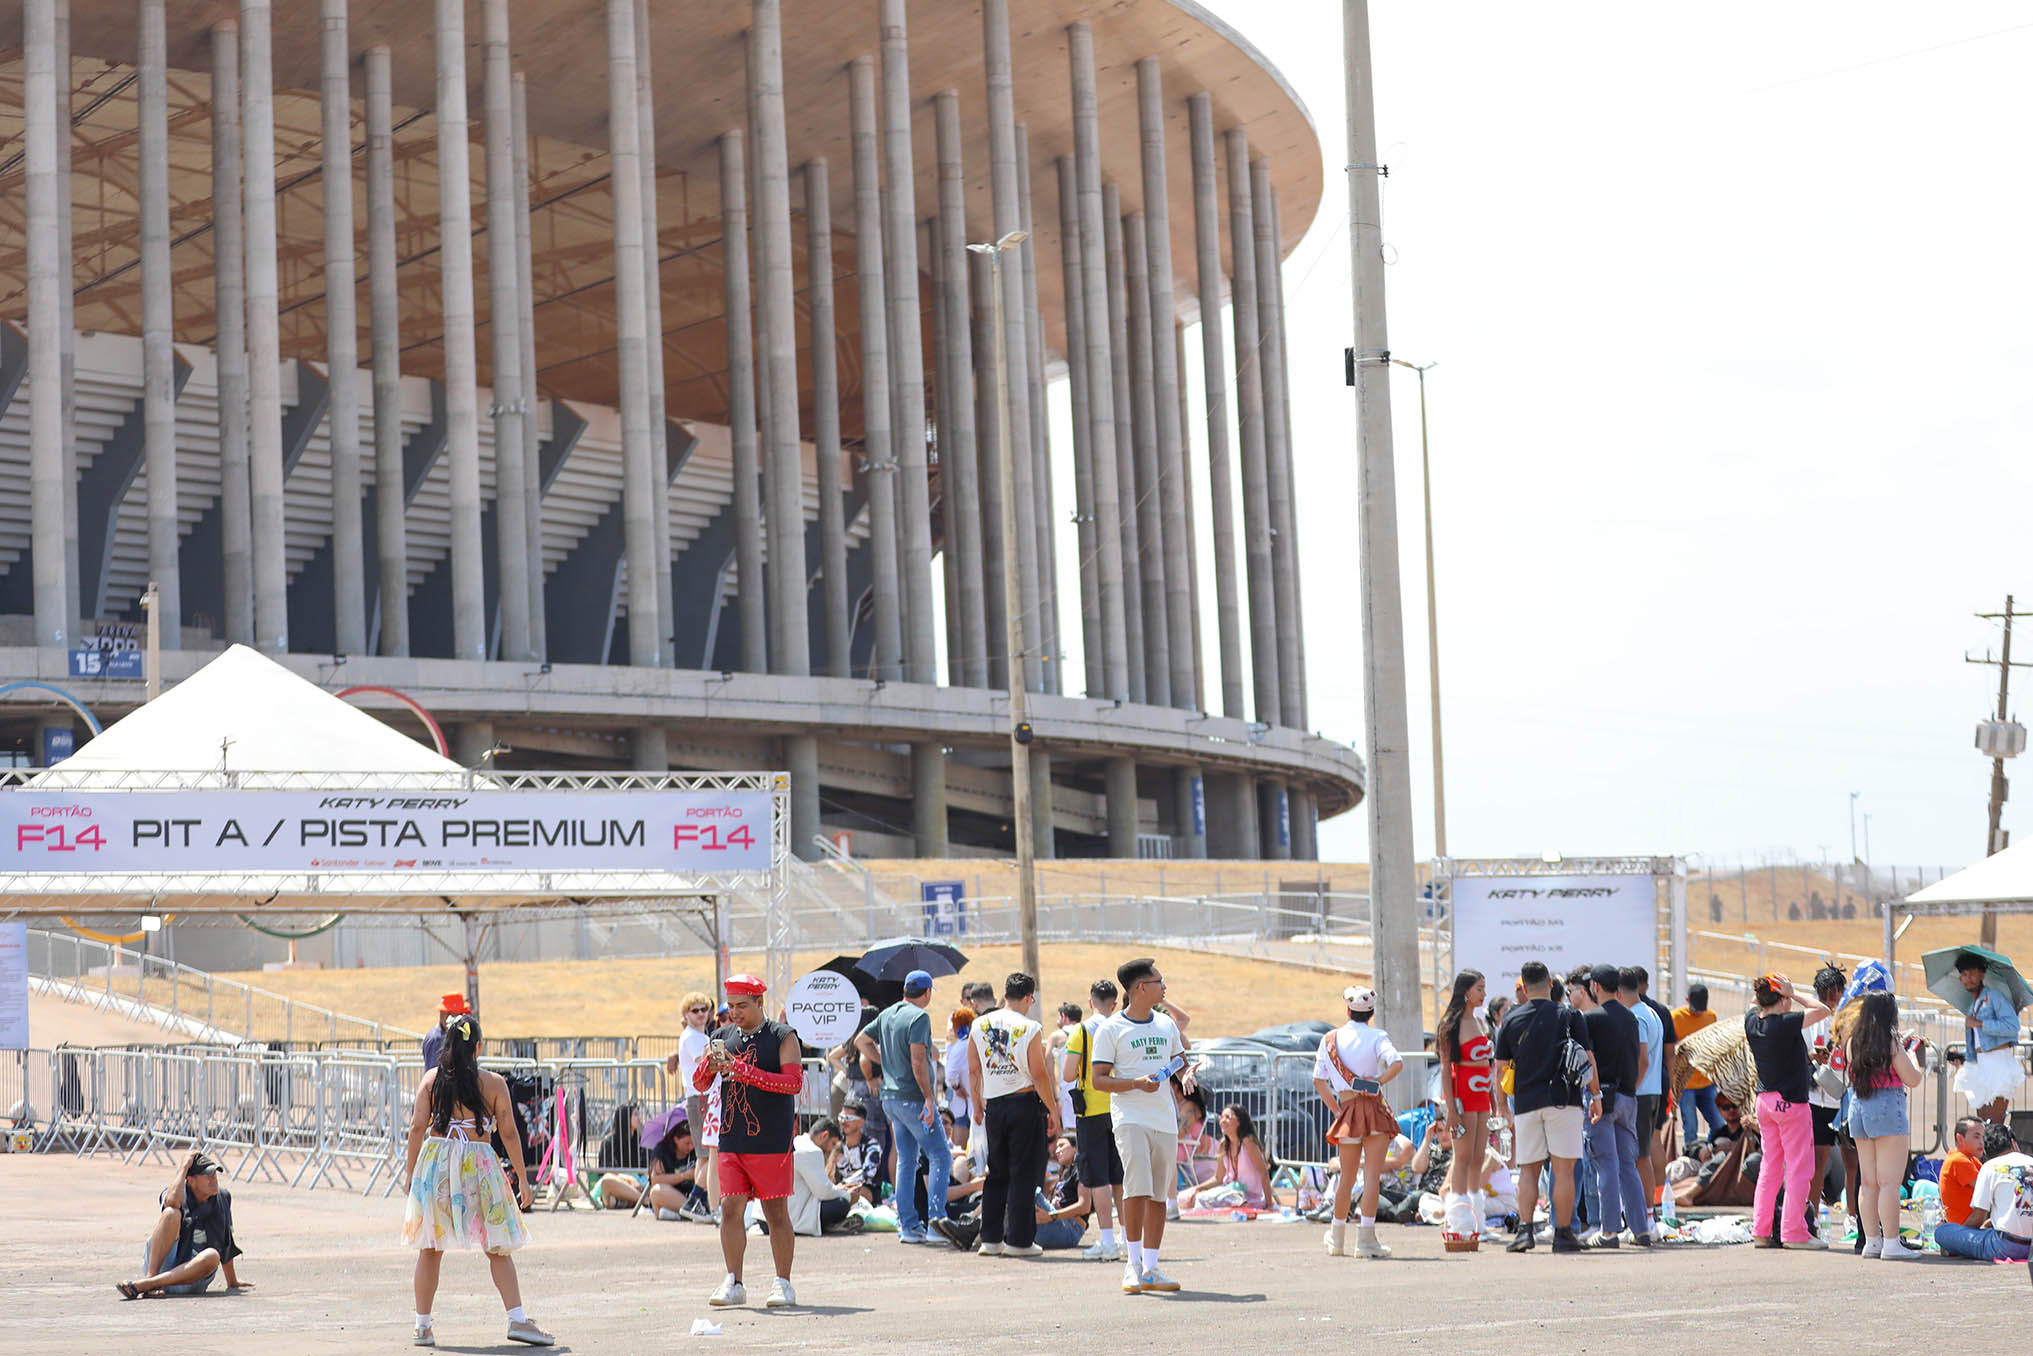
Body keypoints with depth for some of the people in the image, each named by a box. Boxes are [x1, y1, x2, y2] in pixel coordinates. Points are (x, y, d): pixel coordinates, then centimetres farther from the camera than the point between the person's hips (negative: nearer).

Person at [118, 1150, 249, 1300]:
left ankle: (141, 1285, -39)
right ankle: (150, 1276, -37)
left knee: (212, 1255, -33)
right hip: (161, 1264, -3)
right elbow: (172, 1202, -27)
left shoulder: (223, 1198, 13)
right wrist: (183, 1167, -14)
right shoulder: (180, 1194, 1)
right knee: (172, 1213, -23)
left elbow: (226, 1244, 21)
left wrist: (232, 1282, 24)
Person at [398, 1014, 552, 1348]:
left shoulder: (431, 1079, 4)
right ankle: (517, 1318, -5)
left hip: (435, 1161, 2)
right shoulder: (493, 1083, 0)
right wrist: (522, 1178, 6)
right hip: (479, 1164, -2)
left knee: (430, 1249, 9)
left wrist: (410, 1170, 8)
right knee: (499, 1248, 4)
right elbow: (509, 1133, 0)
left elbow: (418, 1127, 1)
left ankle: (423, 1325, 12)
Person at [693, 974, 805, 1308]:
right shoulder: (723, 1037, 13)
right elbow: (699, 1084, 12)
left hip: (772, 1142, -4)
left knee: (776, 1213, 1)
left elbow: (794, 1081, -14)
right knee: (731, 1209, -1)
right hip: (731, 1140, 4)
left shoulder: (783, 1037, -2)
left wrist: (744, 1071, -21)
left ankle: (782, 1284, 9)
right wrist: (711, 1063, -11)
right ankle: (733, 1284, 4)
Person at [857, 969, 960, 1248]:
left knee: (906, 1160, 11)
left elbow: (862, 1040, 23)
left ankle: (907, 1225, 10)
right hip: (913, 1097, -8)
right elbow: (918, 1060, -21)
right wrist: (929, 1097, -20)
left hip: (890, 1097, 8)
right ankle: (937, 1214, -18)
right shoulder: (919, 1017, -13)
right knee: (940, 1155, -5)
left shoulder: (887, 1014, 12)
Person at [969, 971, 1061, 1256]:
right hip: (1025, 1104, -5)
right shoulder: (1030, 1029, -10)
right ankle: (1018, 1240, 1)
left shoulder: (979, 1026, 5)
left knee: (997, 1174, 13)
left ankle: (990, 1238, 12)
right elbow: (1039, 1075, -11)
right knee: (1023, 1174, 1)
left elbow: (973, 1071, 10)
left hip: (993, 1106, 5)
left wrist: (977, 1106, 20)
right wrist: (1053, 1110, -3)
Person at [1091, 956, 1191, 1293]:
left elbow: (1179, 1058, 29)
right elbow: (1098, 1079, -5)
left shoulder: (1167, 1024, 14)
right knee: (1137, 1188, -18)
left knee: (1158, 1194, 6)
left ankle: (1151, 1268, 12)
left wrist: (1185, 1073, 6)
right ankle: (1133, 1264, -11)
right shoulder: (1111, 1030, -3)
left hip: (1165, 1120, 6)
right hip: (1130, 1117, -5)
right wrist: (1136, 1083, -19)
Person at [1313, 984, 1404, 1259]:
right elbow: (1397, 1063, -20)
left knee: (1347, 1177, 15)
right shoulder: (1376, 1036, -3)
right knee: (1372, 1175, -4)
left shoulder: (1330, 1039, 7)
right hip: (1374, 1108, -3)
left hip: (1347, 1111, 3)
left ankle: (1337, 1240, 24)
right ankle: (1366, 1239, -11)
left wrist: (1336, 1109, 13)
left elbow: (1318, 1080, 8)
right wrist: (1378, 1082, -6)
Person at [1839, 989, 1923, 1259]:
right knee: (1890, 1182, -6)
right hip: (1887, 1109, -7)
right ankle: (1891, 1243, -9)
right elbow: (1912, 1079, -8)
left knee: (1868, 1182, 11)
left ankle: (1872, 1241, 13)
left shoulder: (1853, 1042, 8)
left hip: (1857, 1110, 7)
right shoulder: (1891, 1041, -10)